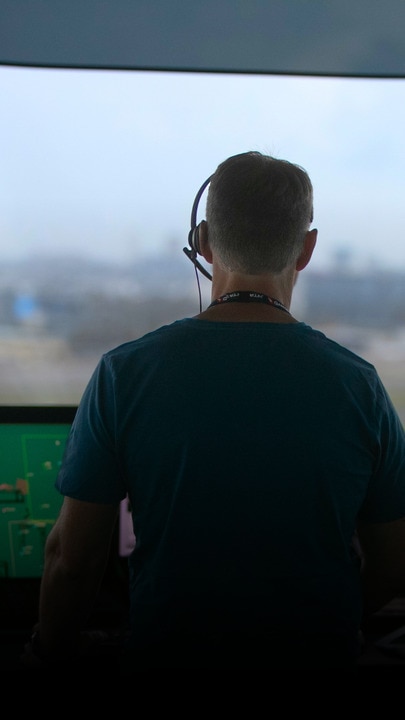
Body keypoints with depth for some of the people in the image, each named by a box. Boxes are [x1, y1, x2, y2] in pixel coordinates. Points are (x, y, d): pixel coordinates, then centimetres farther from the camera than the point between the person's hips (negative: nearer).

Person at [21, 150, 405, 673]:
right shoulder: (358, 384, -11)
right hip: (318, 655, 1)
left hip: (165, 651, 0)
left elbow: (72, 556, -9)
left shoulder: (125, 372, -14)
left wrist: (54, 655, 9)